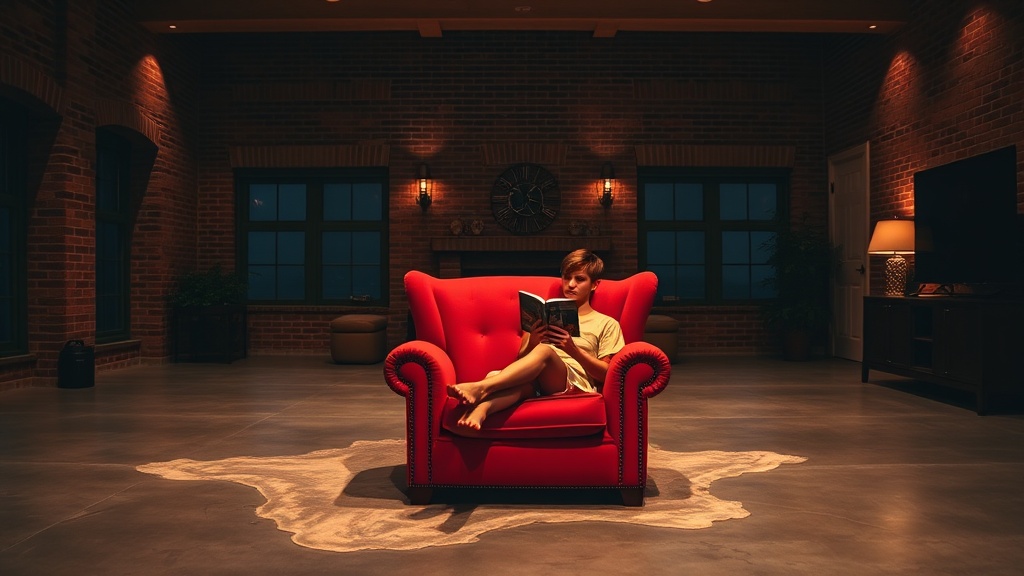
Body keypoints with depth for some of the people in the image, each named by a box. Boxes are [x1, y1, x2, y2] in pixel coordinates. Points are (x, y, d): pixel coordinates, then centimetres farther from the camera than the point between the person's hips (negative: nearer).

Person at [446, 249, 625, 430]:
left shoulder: (606, 324, 18)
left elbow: (606, 374, 6)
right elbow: (520, 360, 21)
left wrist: (573, 349, -8)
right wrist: (531, 343, -2)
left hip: (575, 383, -3)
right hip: (536, 382, 3)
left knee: (545, 350, -35)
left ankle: (479, 388, -53)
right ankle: (481, 408, -64)